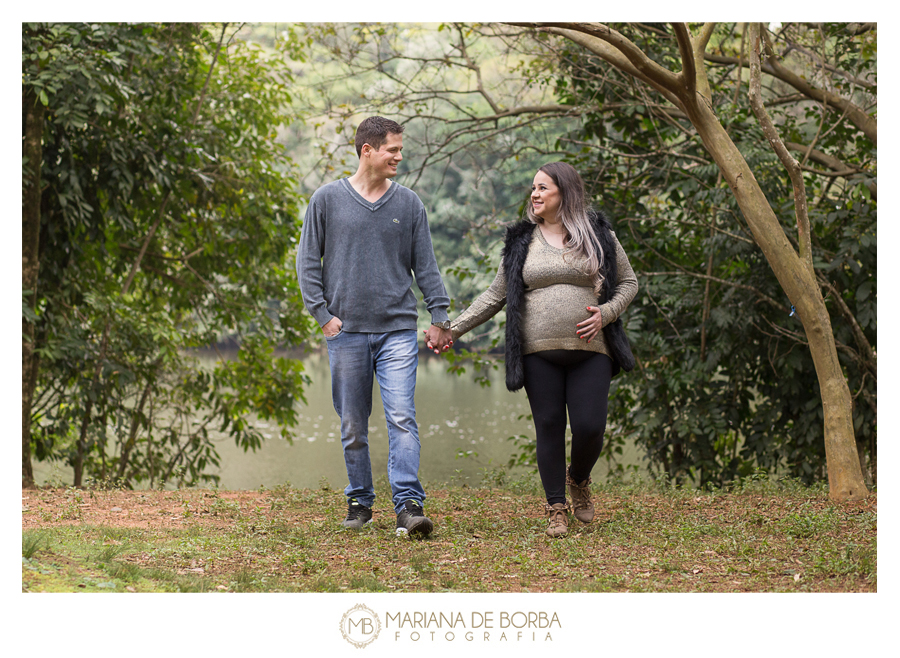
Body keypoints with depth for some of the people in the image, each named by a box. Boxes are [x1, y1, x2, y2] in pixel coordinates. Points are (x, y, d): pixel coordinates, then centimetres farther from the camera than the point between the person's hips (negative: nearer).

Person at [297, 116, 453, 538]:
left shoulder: (409, 204, 8)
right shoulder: (328, 199, 4)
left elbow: (426, 266, 11)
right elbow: (308, 262, 6)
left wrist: (439, 317, 4)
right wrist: (323, 314, -2)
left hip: (398, 330, 0)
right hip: (346, 332, 0)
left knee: (402, 418, -12)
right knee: (353, 426, 7)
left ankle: (409, 504, -15)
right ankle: (360, 502, 19)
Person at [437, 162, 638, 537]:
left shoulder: (598, 235, 7)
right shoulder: (521, 242, 10)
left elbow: (628, 282, 13)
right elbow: (496, 295, 12)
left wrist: (606, 313, -6)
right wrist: (454, 328, 4)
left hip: (589, 350, -1)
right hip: (538, 350, 1)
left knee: (589, 427, -7)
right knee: (549, 426, 0)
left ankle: (579, 481, 24)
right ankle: (556, 510, 9)